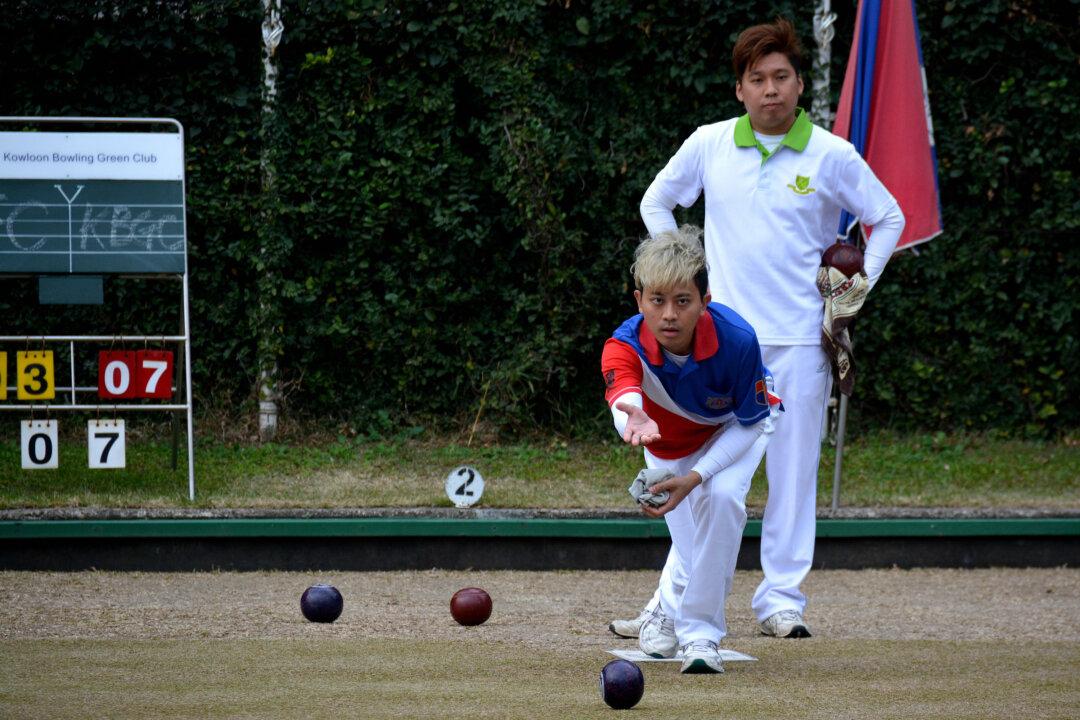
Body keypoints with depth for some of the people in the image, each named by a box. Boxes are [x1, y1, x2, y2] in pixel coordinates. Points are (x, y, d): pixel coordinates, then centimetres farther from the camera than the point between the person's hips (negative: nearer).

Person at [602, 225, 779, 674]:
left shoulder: (736, 339, -38)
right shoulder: (624, 347, -37)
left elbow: (749, 423, -24)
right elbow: (623, 396, -58)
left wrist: (696, 477, -36)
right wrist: (634, 422, -84)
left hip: (735, 431, -1)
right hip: (667, 443, 1)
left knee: (721, 498, -30)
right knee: (695, 553, -2)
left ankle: (699, 633, -15)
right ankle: (672, 606, 36)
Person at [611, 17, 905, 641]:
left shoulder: (832, 156, -1)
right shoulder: (708, 145, 4)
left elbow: (889, 218, 12)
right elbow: (656, 201, 19)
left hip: (801, 338, -1)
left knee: (794, 473, 1)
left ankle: (782, 601, 9)